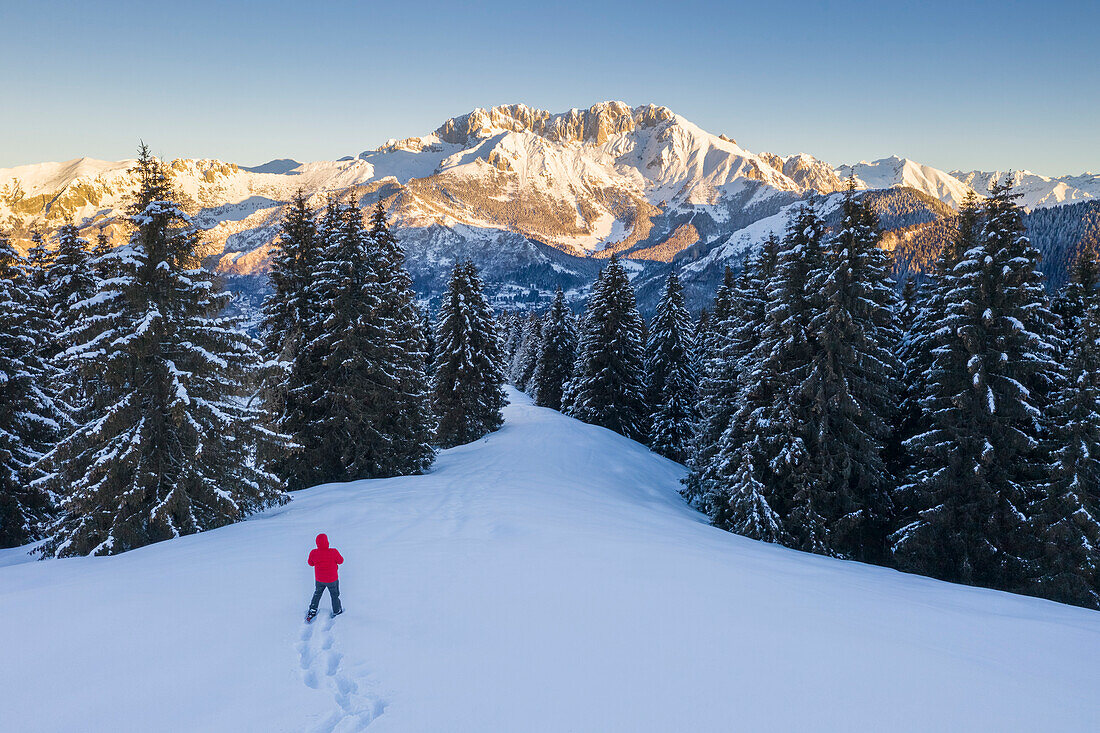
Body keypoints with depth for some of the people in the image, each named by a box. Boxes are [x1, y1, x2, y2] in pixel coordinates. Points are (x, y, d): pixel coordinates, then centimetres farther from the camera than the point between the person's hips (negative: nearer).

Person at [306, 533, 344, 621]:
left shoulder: (313, 553, -23)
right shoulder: (333, 552, -31)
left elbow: (311, 563, -3)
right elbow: (340, 561, -14)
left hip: (319, 579, 2)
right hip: (332, 579, -2)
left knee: (317, 594, 29)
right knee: (334, 595, 24)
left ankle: (312, 611, 39)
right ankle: (336, 611, 43)